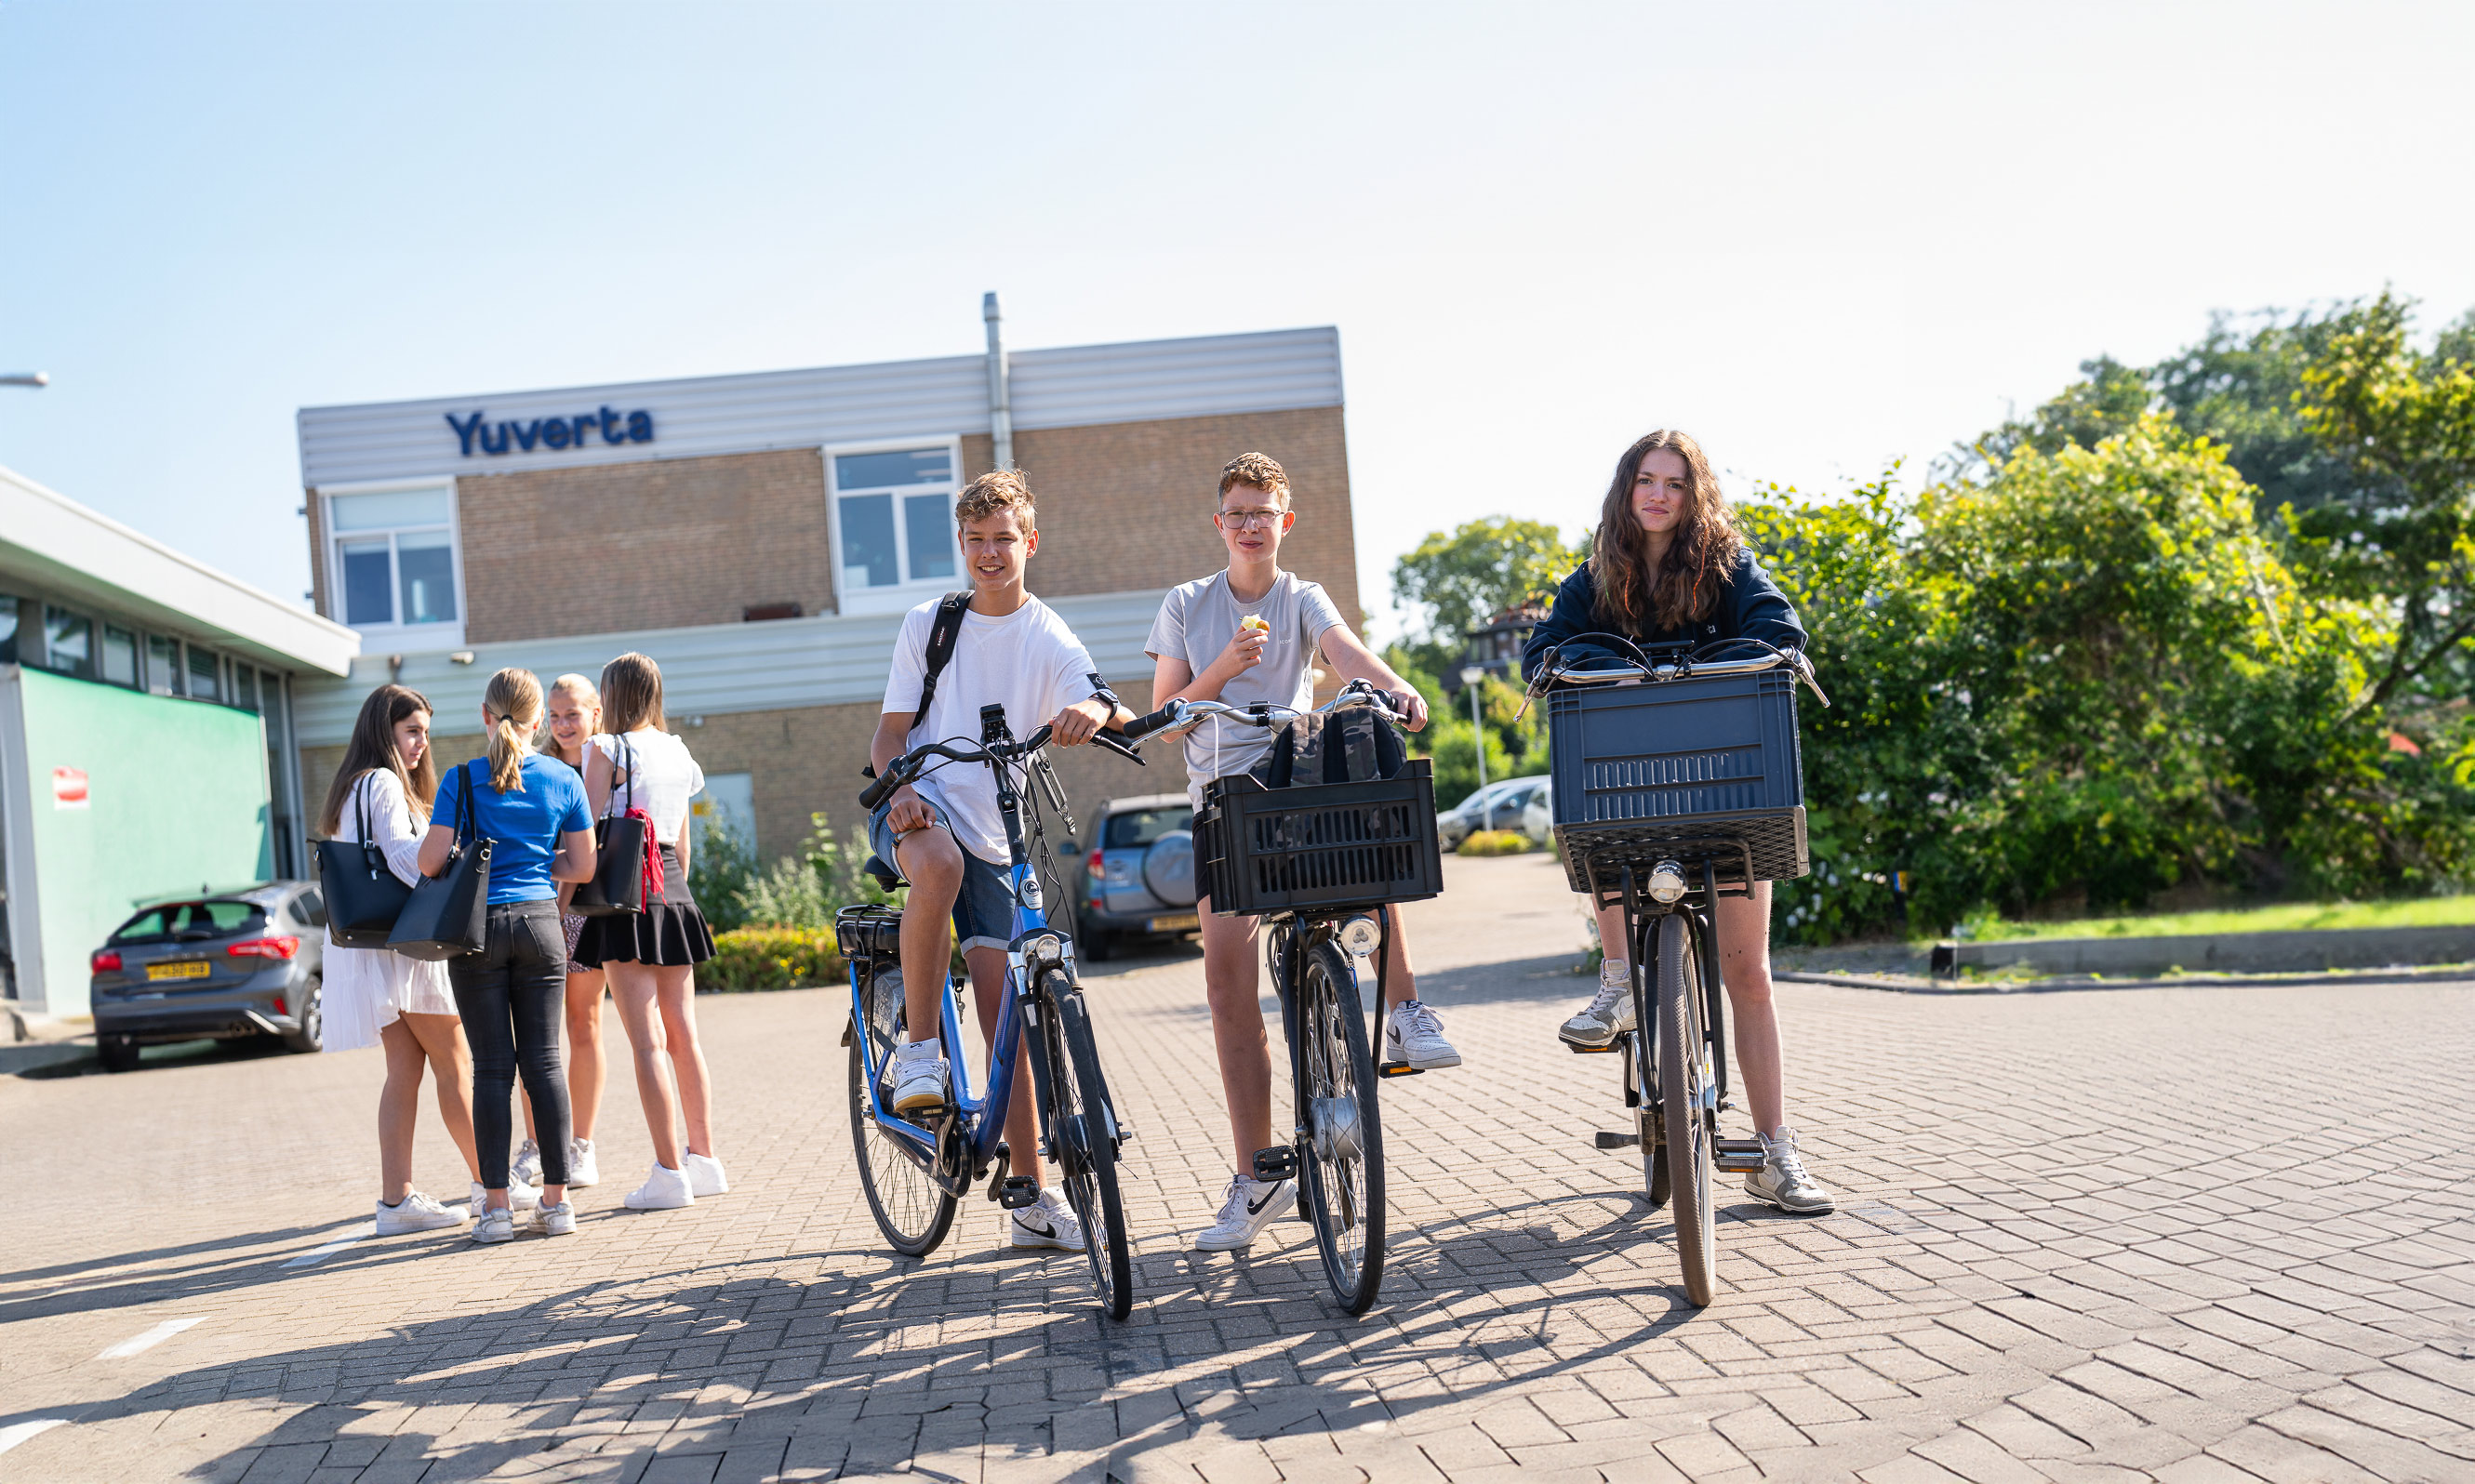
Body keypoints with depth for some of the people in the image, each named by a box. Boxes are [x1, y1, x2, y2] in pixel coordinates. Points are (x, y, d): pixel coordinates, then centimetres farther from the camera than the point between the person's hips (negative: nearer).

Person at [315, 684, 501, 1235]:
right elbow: (403, 855, -20)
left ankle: (397, 1198, 4)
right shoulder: (384, 783, -10)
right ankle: (490, 1184, 6)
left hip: (372, 946, 9)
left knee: (405, 1069, 6)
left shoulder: (353, 789, 20)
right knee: (455, 1066, -1)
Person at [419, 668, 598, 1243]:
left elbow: (431, 862, -7)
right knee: (543, 1059, 6)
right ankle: (556, 1200, 8)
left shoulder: (462, 780, -3)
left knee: (492, 1066, 3)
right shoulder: (563, 780, 3)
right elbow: (582, 867, 5)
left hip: (478, 927, -1)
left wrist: (474, 858, 14)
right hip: (540, 923, 2)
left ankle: (496, 1206, 5)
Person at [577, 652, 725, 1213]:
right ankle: (704, 1158, 17)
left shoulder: (607, 750, -6)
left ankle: (669, 1172, -7)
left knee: (647, 1039, -6)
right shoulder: (678, 752, 12)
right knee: (682, 1031, 11)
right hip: (674, 895, 7)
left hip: (625, 897, -6)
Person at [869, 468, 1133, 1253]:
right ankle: (919, 1049, -22)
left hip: (996, 835, 1)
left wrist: (1098, 711, -41)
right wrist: (900, 790, -18)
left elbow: (1108, 708, -15)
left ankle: (1032, 1200, 6)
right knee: (939, 864, -39)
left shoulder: (1049, 639, 3)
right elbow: (891, 732, 4)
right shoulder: (927, 623, 7)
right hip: (917, 808, -1)